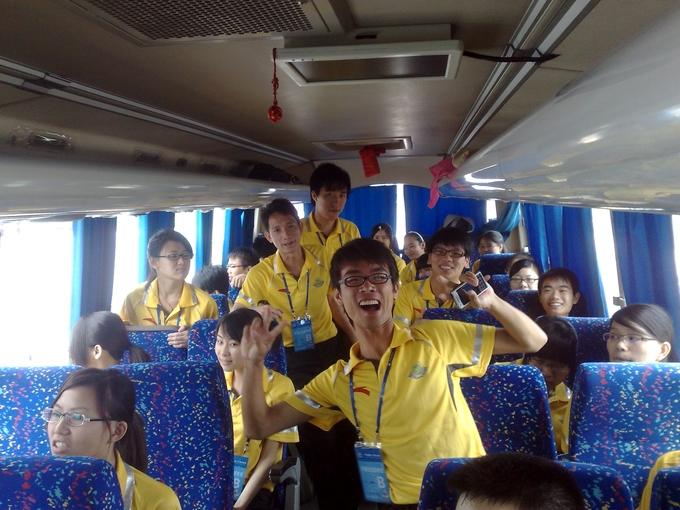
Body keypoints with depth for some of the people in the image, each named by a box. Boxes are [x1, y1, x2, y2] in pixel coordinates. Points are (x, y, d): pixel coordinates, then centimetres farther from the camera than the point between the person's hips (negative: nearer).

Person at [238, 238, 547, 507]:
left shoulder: (436, 339, -4)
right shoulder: (337, 381, 4)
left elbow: (533, 341, 0)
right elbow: (259, 427, 6)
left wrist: (491, 301, -18)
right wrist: (254, 362, -8)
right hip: (407, 501, 2)